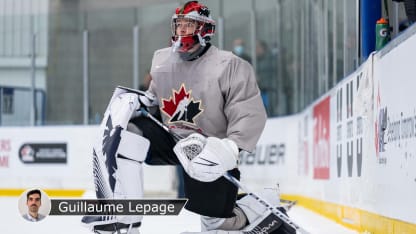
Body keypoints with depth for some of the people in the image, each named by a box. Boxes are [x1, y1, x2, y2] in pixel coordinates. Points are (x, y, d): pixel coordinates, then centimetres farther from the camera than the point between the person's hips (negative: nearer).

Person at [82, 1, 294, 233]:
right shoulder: (161, 60, 4)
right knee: (120, 135, -20)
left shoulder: (230, 66, -14)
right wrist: (139, 102, -1)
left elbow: (250, 114, -18)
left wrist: (229, 148, -31)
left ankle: (266, 204, 25)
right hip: (170, 141, 5)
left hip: (209, 153, -5)